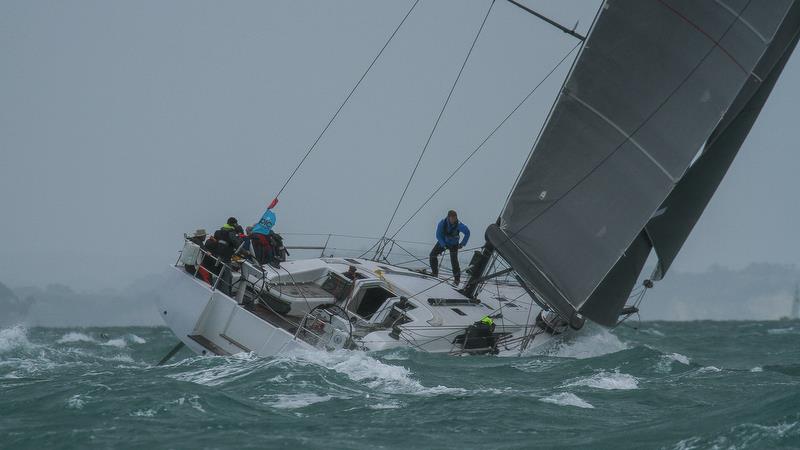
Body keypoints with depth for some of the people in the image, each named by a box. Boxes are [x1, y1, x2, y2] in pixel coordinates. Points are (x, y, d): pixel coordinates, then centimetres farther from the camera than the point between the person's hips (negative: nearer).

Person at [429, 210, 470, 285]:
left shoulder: (459, 225, -28)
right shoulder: (442, 223, -26)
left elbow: (467, 233, -11)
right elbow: (438, 235, -18)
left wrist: (462, 244, -15)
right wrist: (444, 246, -26)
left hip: (453, 244, -2)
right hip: (442, 242, 2)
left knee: (454, 260, -17)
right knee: (433, 254, -7)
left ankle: (457, 278, -4)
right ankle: (434, 272, 11)